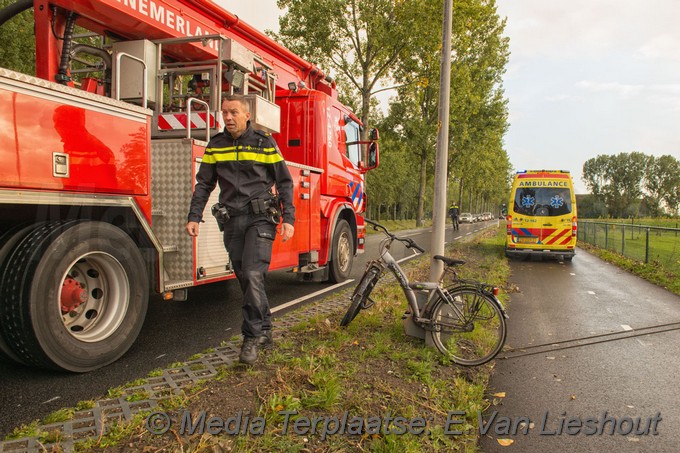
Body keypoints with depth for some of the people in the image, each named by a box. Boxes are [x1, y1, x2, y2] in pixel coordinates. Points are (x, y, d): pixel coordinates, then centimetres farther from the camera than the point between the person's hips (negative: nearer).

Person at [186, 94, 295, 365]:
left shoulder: (264, 144, 3)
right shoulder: (215, 146, 11)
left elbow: (284, 183, 3)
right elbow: (203, 185, 12)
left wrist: (288, 219, -5)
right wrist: (194, 217, 1)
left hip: (260, 218, -4)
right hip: (232, 221, 4)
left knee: (253, 275, -16)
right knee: (245, 280, 7)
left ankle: (252, 337, -5)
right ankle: (264, 330, 22)